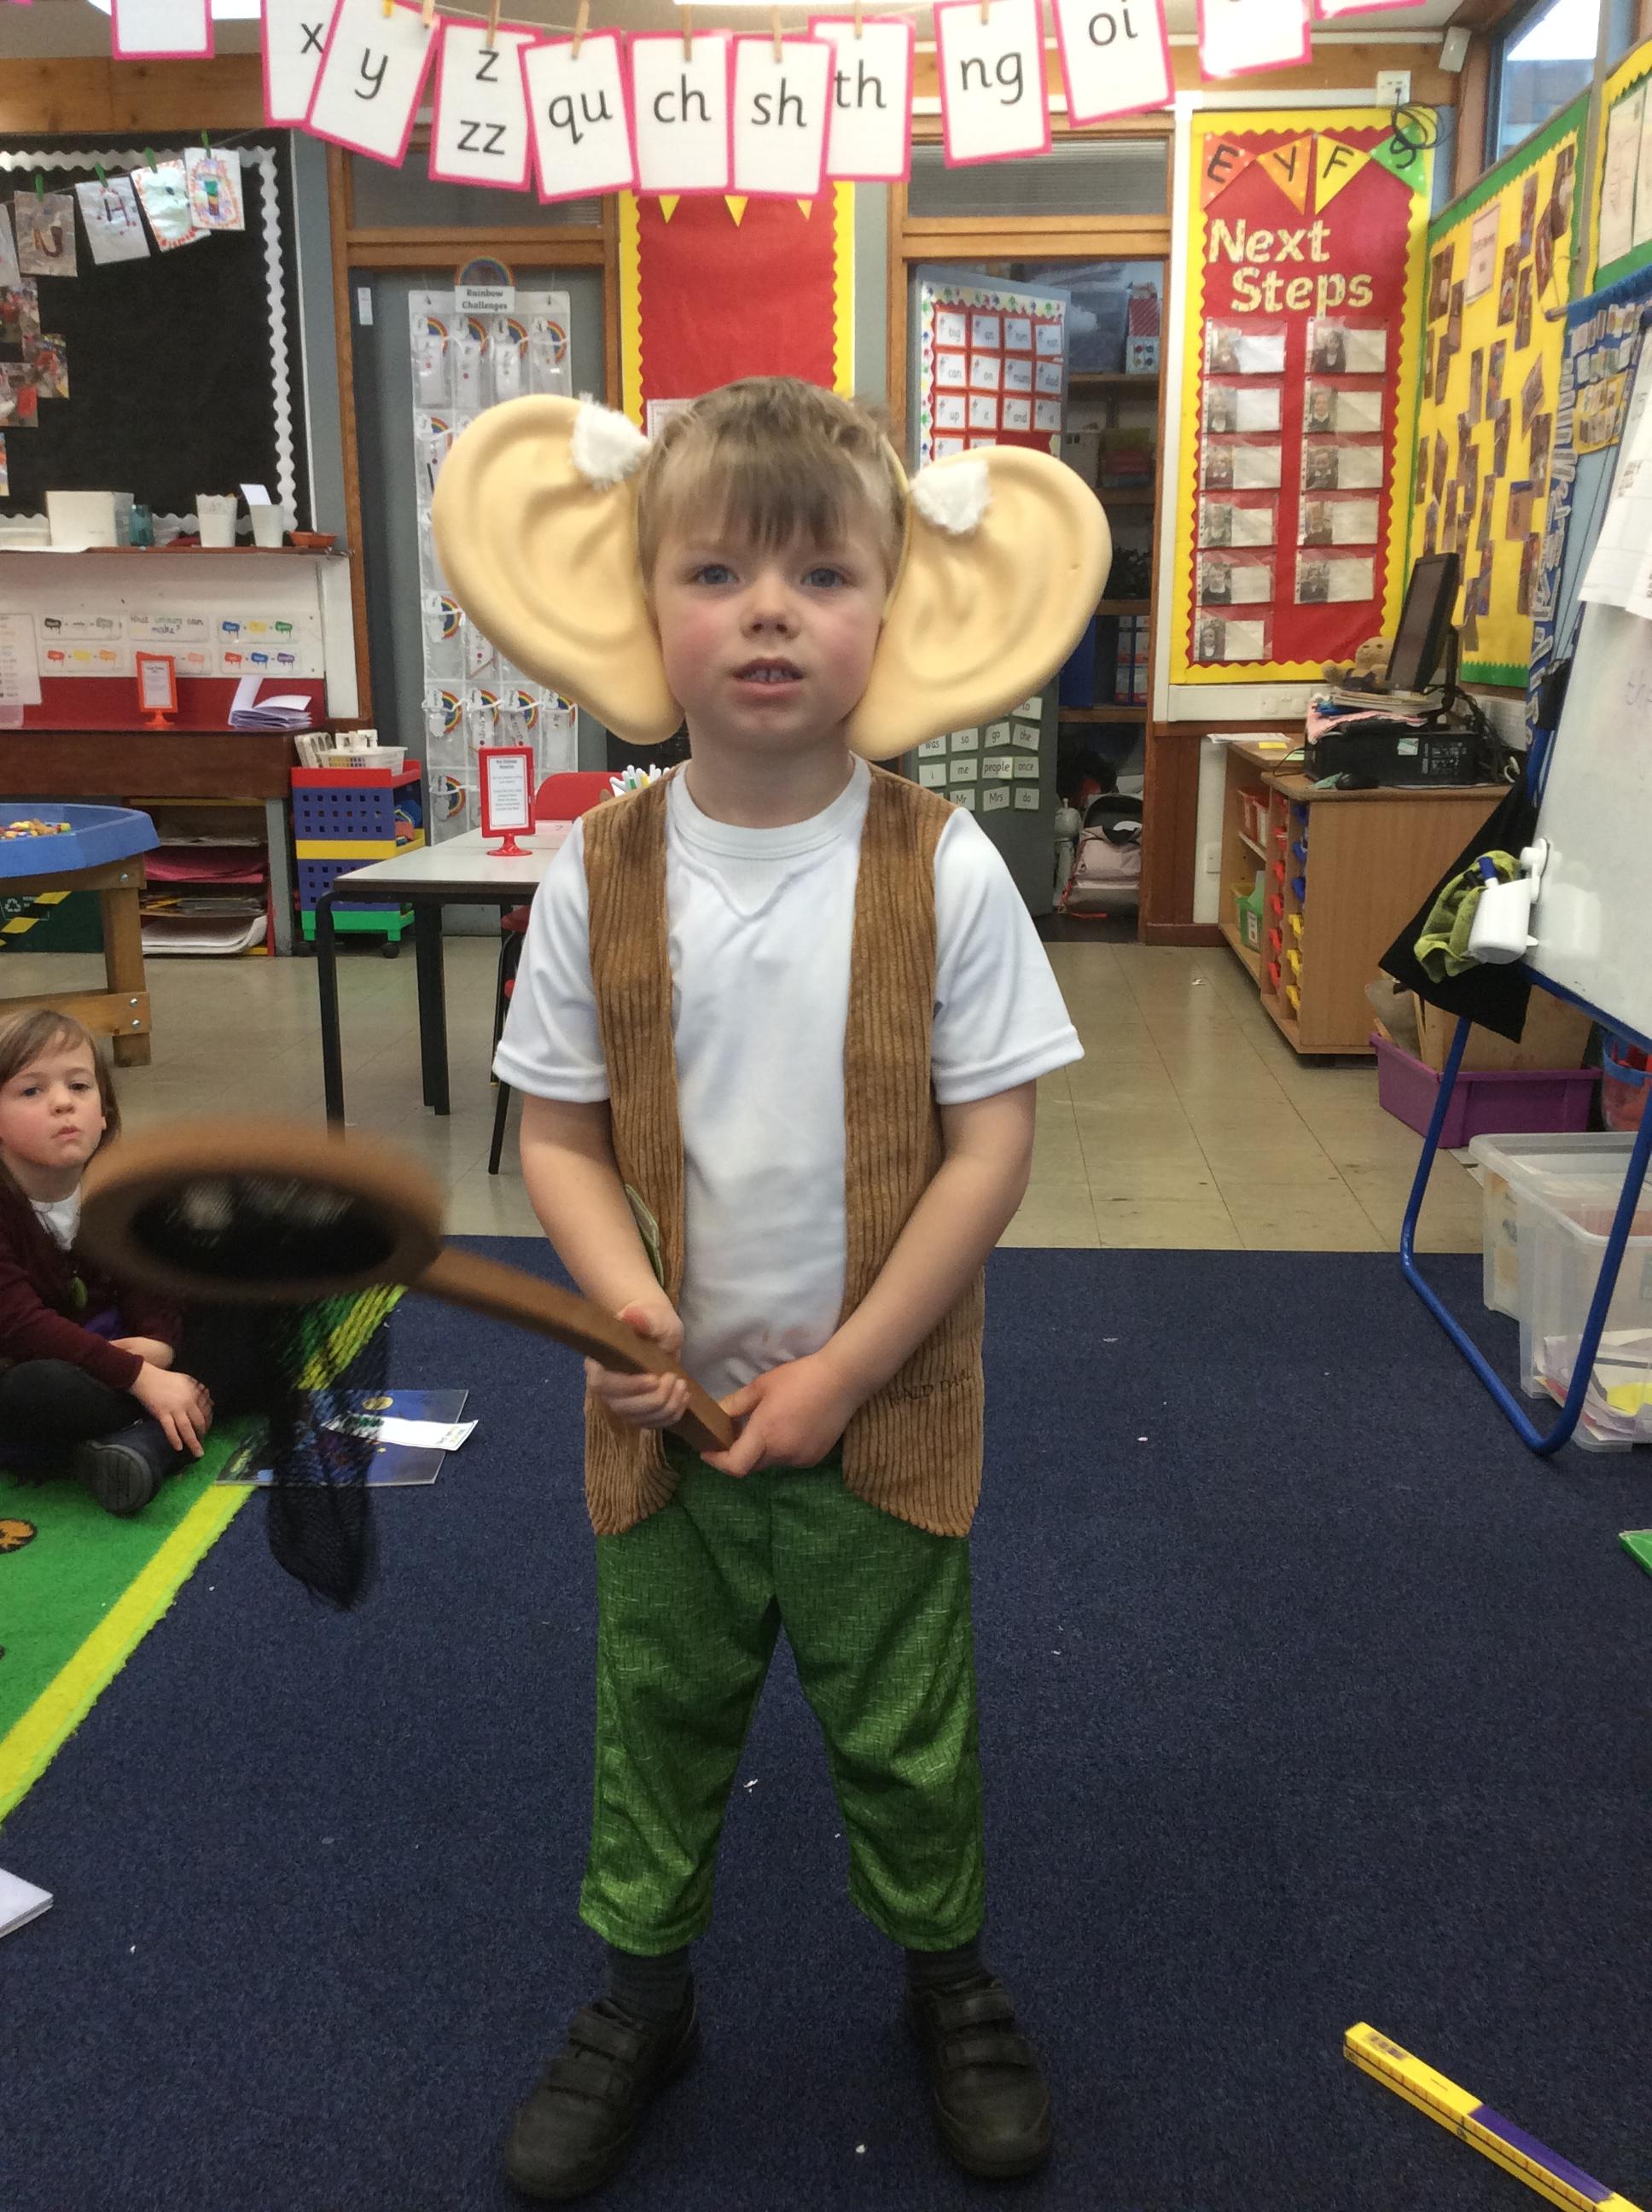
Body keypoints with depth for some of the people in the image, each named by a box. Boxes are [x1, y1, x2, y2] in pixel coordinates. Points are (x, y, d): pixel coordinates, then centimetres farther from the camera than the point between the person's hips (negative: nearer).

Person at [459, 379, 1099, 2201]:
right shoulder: (598, 875, -8)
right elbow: (559, 1133, -3)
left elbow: (990, 1146, -12)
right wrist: (632, 1306, -21)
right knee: (658, 1715, 20)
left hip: (883, 1410, -1)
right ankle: (640, 1995, 45)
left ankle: (949, 1980, 45)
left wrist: (843, 1370, -14)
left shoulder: (942, 871, -14)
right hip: (665, 1405, 2)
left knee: (904, 1732, 17)